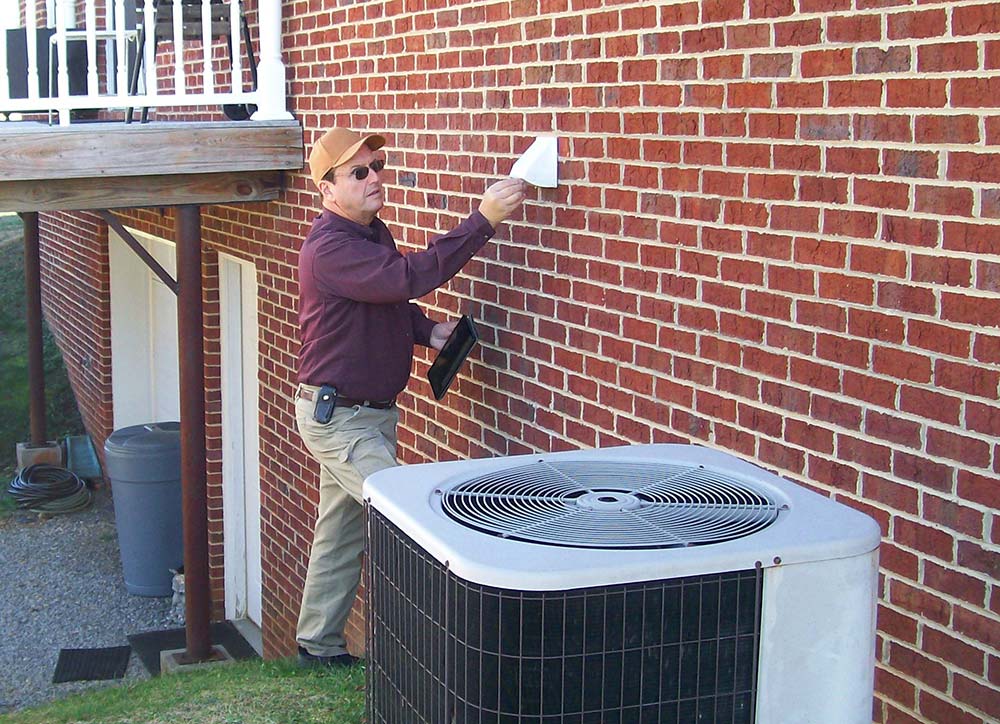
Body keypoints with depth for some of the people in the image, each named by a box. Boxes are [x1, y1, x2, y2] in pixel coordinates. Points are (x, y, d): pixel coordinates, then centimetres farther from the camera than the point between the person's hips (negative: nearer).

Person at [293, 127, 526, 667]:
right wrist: (484, 220, -37)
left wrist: (428, 330, 3)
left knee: (341, 534, 18)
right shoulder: (330, 248, -23)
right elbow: (407, 277, -36)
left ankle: (319, 645, 31)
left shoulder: (373, 233, 9)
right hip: (337, 418, -10)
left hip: (370, 413, 10)